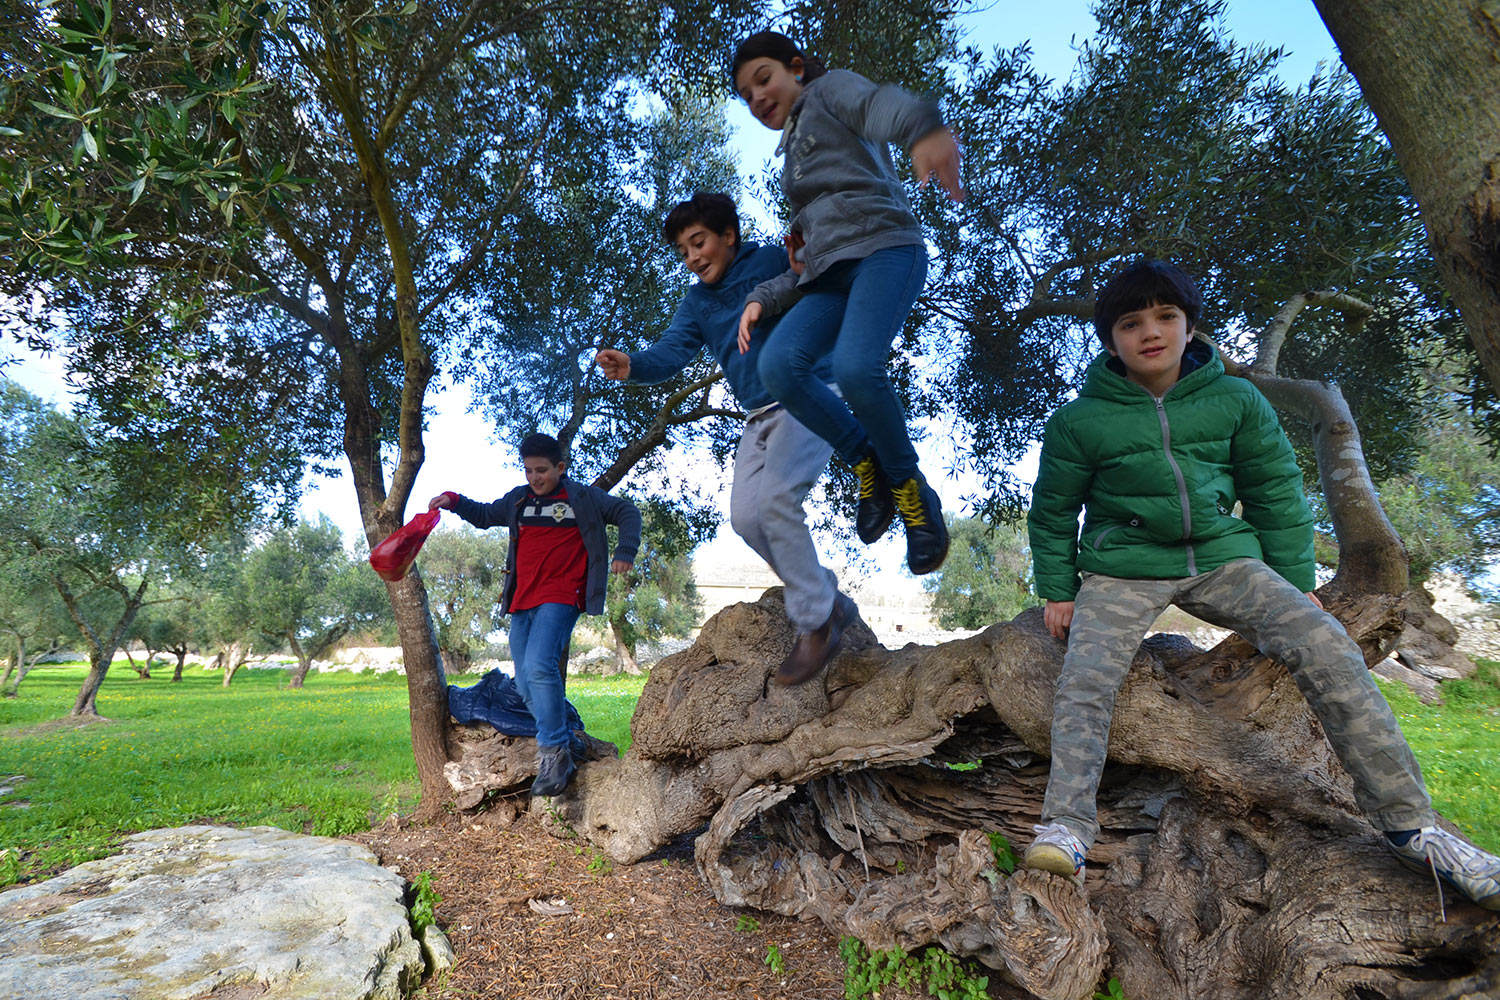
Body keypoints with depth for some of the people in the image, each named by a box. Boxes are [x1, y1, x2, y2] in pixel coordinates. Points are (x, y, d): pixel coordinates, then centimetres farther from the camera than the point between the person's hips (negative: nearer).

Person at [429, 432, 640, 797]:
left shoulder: (583, 498, 3)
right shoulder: (518, 499, 17)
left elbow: (628, 513, 9)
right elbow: (485, 515, 32)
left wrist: (625, 553, -4)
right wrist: (454, 501, 14)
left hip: (559, 599, -6)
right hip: (521, 602, 6)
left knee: (540, 667, -26)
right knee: (526, 685, 4)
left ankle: (554, 754, -18)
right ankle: (562, 751, 19)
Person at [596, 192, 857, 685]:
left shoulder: (772, 261, -3)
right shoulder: (696, 303, 12)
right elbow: (672, 351, -4)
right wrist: (632, 365, -26)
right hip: (760, 416, 7)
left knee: (775, 496, -26)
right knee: (745, 515, -8)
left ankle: (816, 623, -13)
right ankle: (830, 599, 10)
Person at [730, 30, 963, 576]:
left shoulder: (830, 90, 14)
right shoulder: (793, 160, 34)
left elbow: (877, 103, -14)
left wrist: (922, 126, -39)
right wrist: (763, 298, 12)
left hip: (882, 247, -6)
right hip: (829, 274, 7)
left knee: (855, 367, -32)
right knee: (778, 364, -22)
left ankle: (911, 489, -9)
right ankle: (868, 464, -6)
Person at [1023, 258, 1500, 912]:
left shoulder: (1234, 400, 3)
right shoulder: (1080, 421, -4)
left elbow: (1277, 494, 9)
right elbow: (1052, 513, 7)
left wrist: (1295, 583, 4)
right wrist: (1057, 591, 2)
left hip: (1222, 557, 2)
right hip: (1122, 571, -1)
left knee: (1325, 645, -17)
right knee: (1086, 679, -25)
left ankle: (1408, 825, -9)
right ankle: (1067, 827, -25)